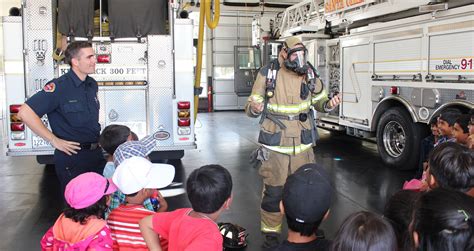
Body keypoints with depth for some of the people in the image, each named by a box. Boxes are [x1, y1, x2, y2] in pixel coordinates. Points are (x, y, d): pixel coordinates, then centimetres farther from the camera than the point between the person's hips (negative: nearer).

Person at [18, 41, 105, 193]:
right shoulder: (59, 87, -17)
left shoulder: (92, 85, 7)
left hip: (96, 153, 7)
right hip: (72, 158, -7)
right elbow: (25, 112, -22)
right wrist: (55, 141, -19)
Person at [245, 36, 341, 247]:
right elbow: (251, 107, -5)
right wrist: (255, 108, -29)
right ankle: (271, 232, 22)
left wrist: (330, 104, -11)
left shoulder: (309, 74, -1)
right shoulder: (267, 74, -9)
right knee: (273, 191, 4)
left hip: (302, 144, 3)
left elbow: (319, 101, 12)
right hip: (275, 145, -3)